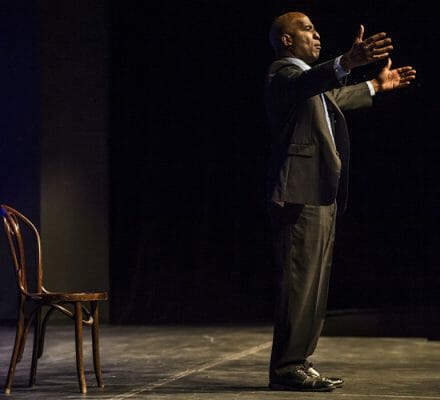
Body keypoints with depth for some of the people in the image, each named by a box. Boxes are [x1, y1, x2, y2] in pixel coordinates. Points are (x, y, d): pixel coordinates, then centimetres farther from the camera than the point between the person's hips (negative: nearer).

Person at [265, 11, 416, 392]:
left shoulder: (308, 78, 25)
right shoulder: (282, 74, -8)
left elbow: (336, 97, 45)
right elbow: (306, 83, -32)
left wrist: (376, 85, 55)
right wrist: (347, 62, -49)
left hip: (321, 196, 11)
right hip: (301, 196, -11)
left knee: (314, 285, 11)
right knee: (300, 282, -12)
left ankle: (297, 363, 16)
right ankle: (286, 368, -10)